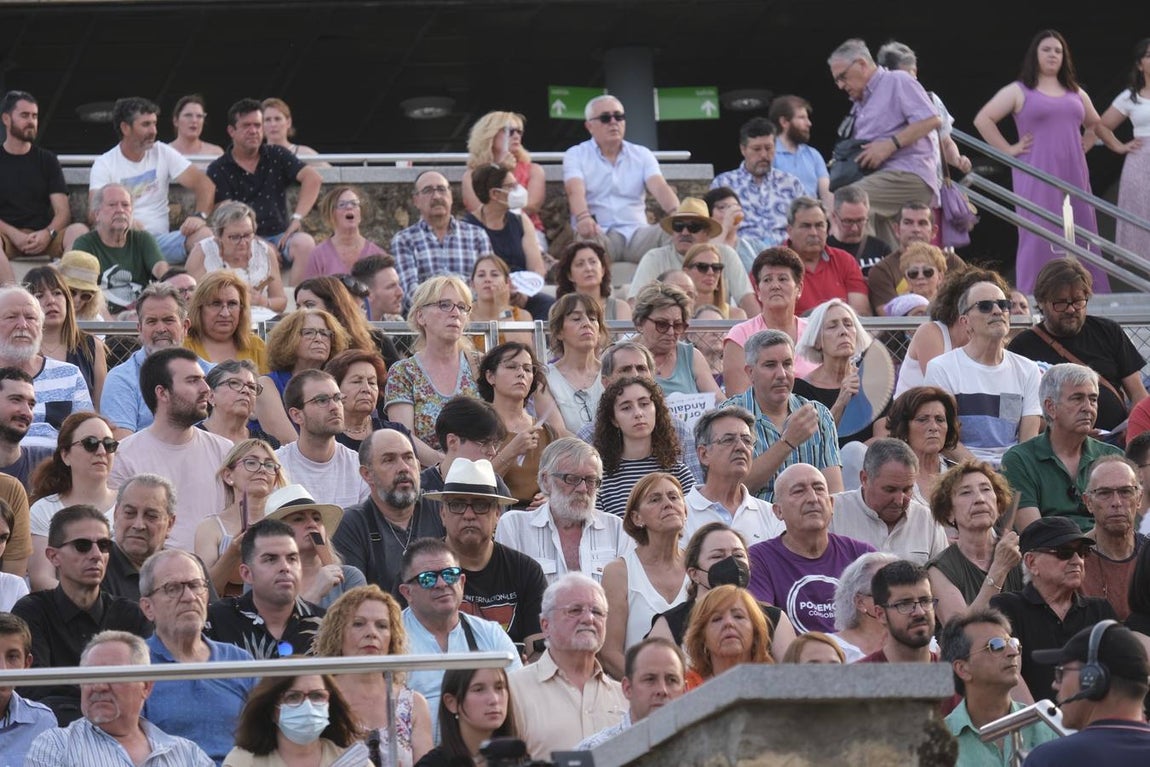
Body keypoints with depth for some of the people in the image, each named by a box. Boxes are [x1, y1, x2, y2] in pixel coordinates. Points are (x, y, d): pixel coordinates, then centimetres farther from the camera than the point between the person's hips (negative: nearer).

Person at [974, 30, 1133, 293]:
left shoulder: (1075, 93, 18)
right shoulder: (1019, 91, 4)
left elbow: (1096, 123, 34)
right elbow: (983, 119, 0)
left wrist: (1117, 145, 28)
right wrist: (1008, 150, -5)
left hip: (1074, 176, 5)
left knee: (1081, 239, 2)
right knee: (1039, 239, -9)